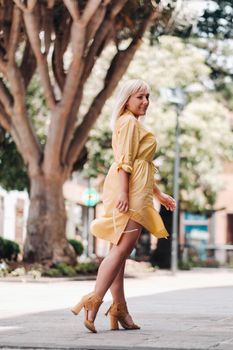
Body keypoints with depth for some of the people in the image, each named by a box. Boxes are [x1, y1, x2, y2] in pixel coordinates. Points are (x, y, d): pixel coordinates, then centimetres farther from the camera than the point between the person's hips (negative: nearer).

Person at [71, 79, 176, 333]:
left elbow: (141, 165, 30)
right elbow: (125, 161, -16)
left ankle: (119, 308, 8)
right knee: (122, 248, -17)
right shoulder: (129, 122, -5)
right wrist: (123, 192, -24)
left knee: (120, 250, 7)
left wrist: (159, 193, 30)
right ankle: (94, 301, -24)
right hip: (128, 190, -11)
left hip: (134, 191, 11)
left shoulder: (135, 124, 27)